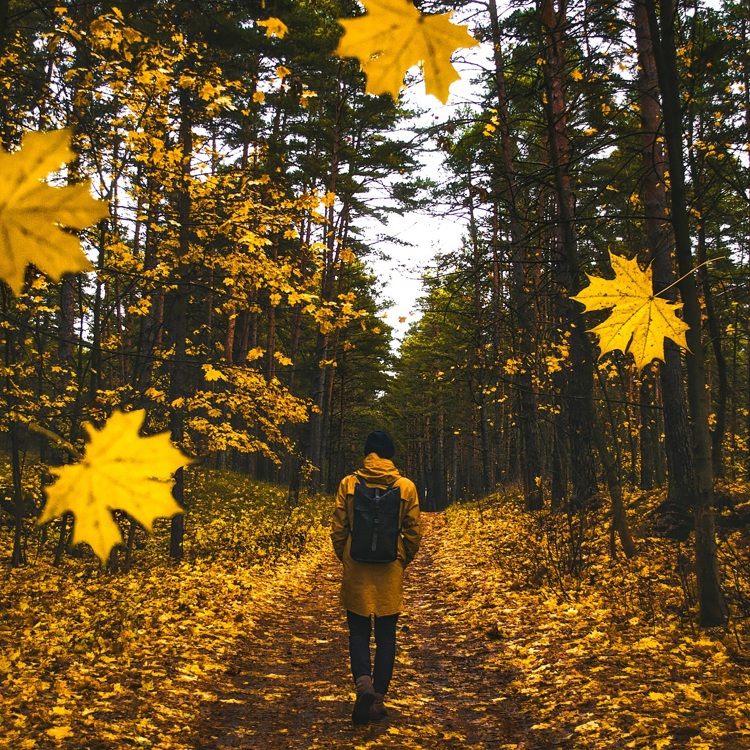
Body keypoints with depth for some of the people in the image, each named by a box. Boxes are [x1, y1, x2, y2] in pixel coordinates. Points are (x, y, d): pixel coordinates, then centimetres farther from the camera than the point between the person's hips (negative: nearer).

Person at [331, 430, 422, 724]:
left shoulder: (348, 484, -4)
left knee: (359, 631, 12)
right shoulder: (406, 486, -4)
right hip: (390, 571, 0)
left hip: (356, 569, 0)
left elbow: (338, 529, -2)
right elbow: (414, 533, -1)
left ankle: (363, 682, -12)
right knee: (386, 635, 11)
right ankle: (377, 699, 13)